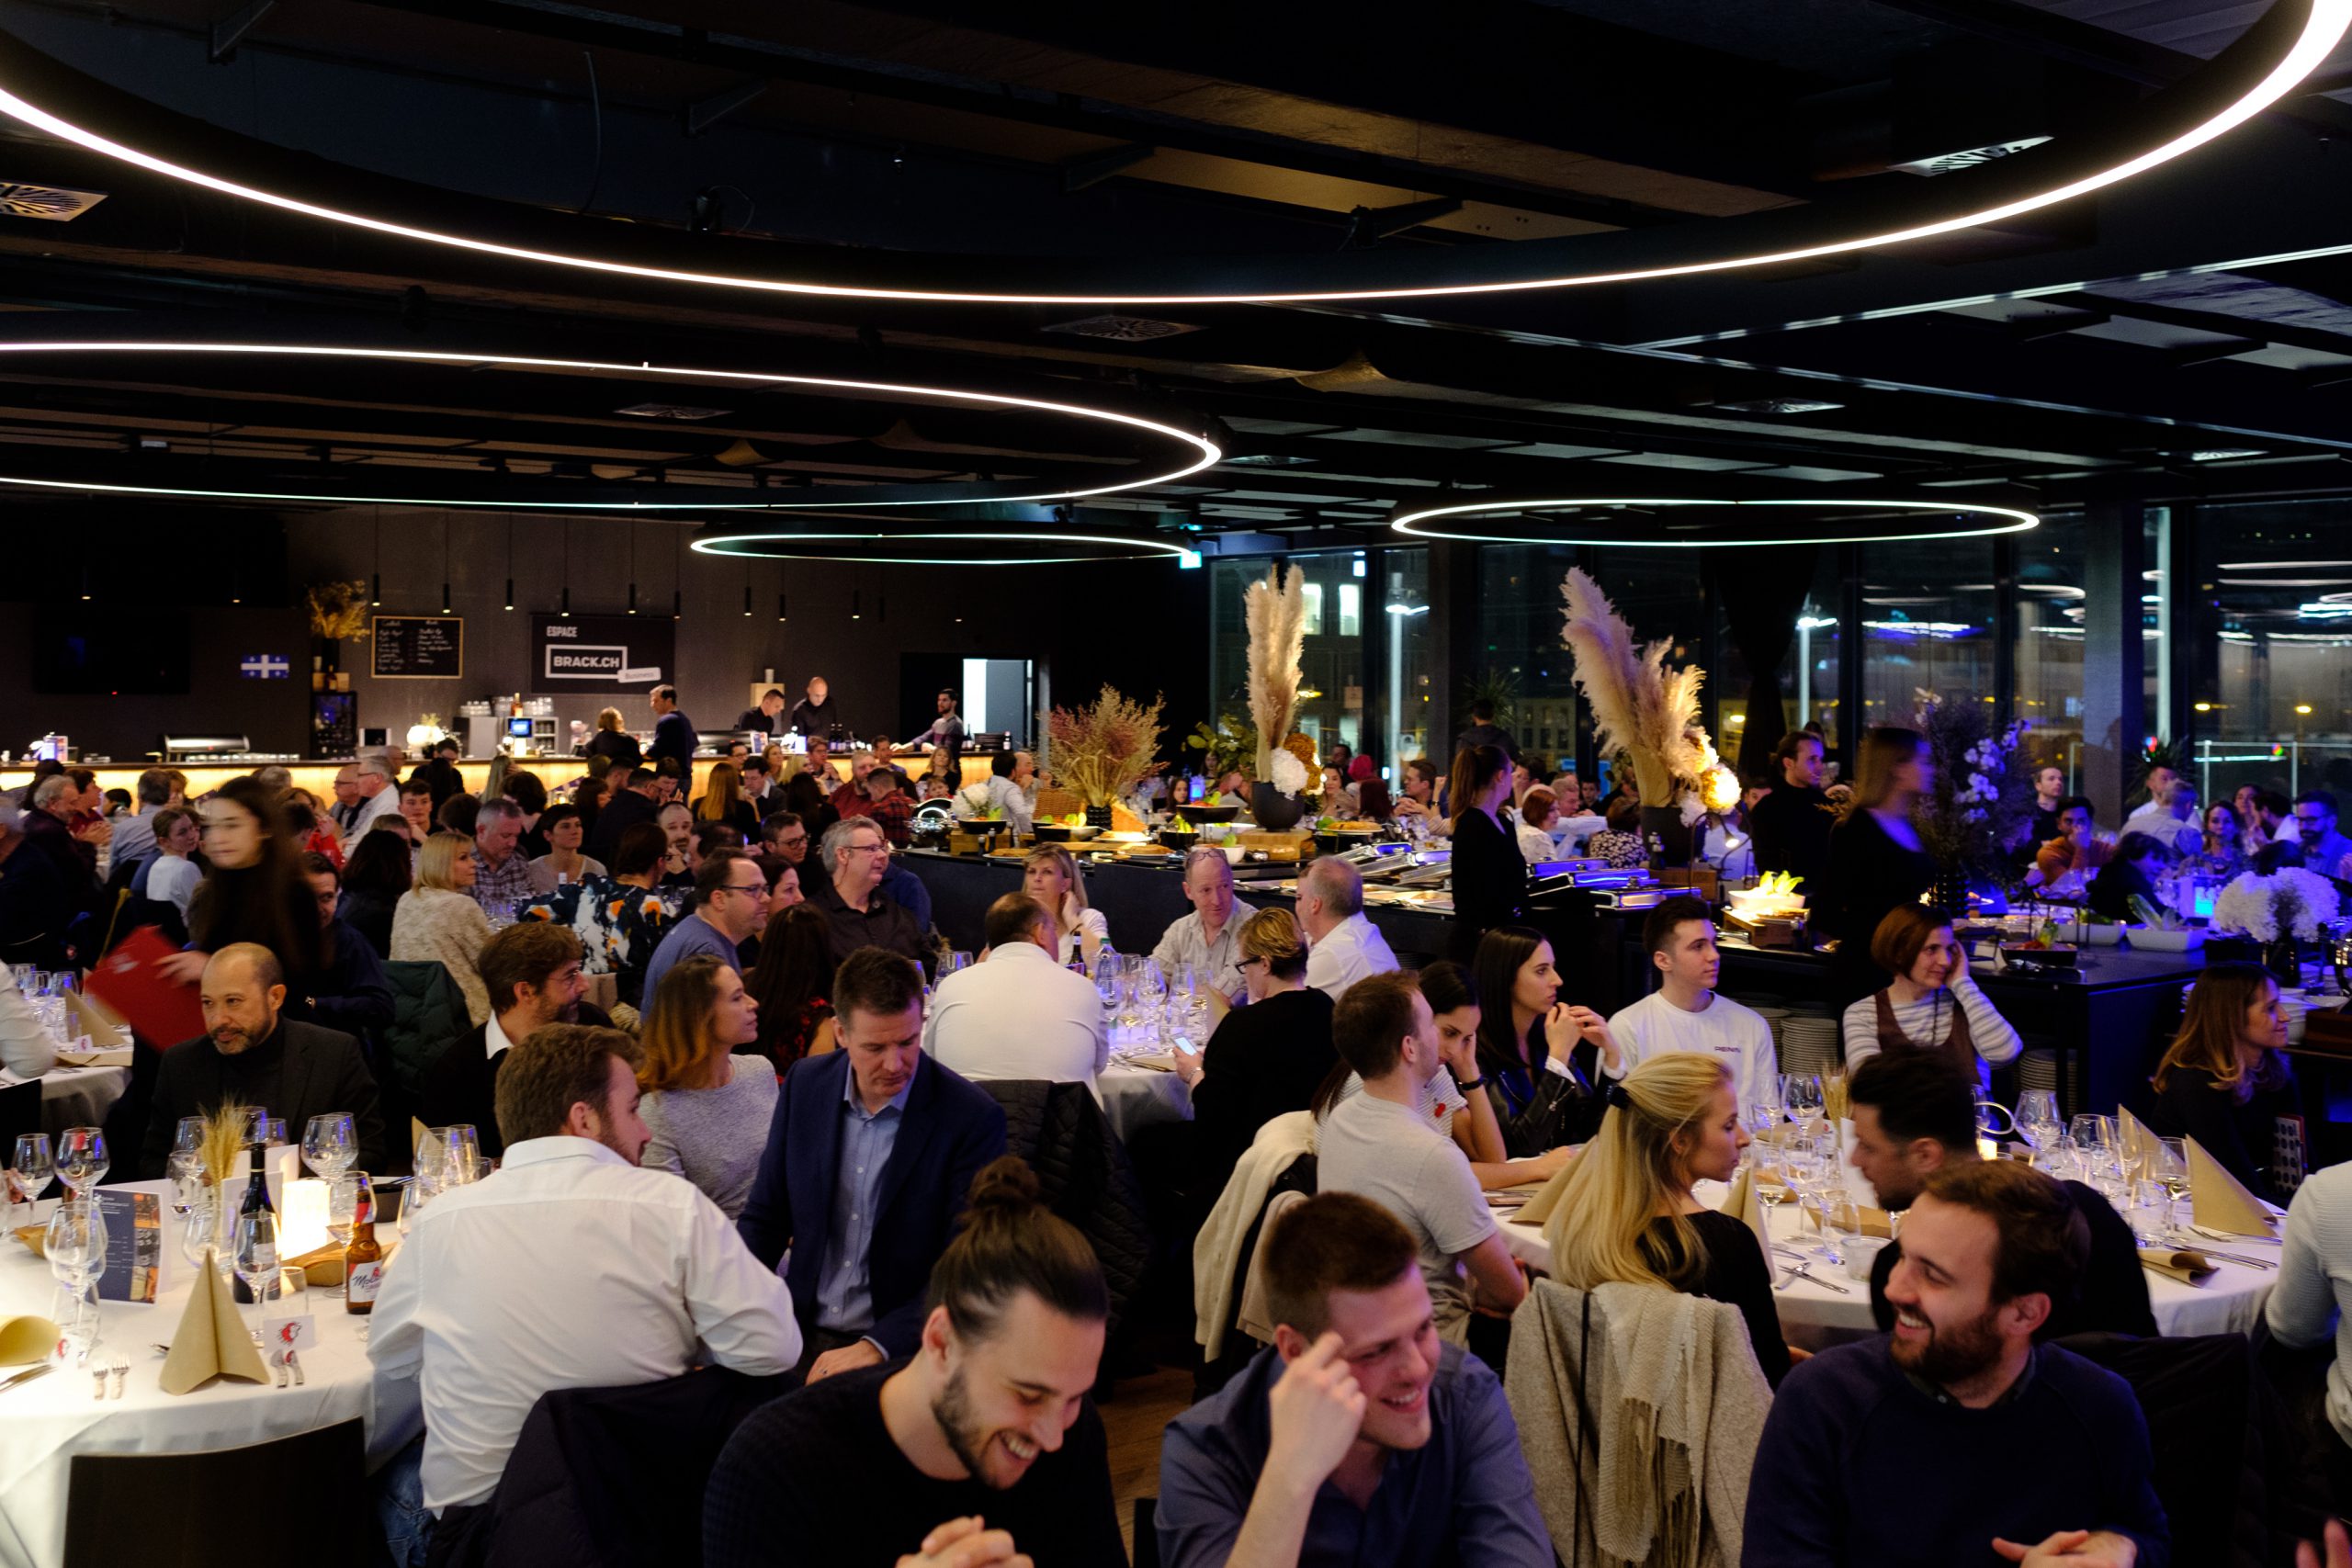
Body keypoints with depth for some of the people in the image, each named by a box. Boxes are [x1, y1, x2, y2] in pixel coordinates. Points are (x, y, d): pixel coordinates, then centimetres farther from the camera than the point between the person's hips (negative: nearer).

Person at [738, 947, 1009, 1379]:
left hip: (900, 1353, -4)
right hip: (802, 1335, 4)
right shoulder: (806, 1084, 2)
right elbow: (764, 1217, 10)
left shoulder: (972, 1117, -11)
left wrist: (875, 1347, -23)